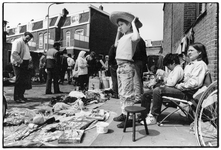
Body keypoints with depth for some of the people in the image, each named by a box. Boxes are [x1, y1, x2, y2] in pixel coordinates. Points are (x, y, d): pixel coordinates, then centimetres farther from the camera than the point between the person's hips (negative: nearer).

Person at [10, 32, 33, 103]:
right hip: (19, 64, -9)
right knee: (19, 81, -7)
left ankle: (21, 96, 21)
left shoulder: (26, 44, 22)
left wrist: (29, 58, 11)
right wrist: (20, 61, -21)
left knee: (25, 81, 10)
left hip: (25, 64, 9)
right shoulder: (17, 42, -8)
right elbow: (14, 53, -19)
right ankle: (16, 97, 2)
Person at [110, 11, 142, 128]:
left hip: (126, 65, -10)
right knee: (121, 92, 14)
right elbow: (116, 44, 37)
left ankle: (130, 118, -4)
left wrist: (134, 24, -14)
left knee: (127, 92, -10)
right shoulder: (124, 37, 20)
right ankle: (124, 113, 25)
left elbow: (137, 37, -30)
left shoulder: (131, 35, -5)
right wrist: (118, 32, 29)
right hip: (120, 65, 10)